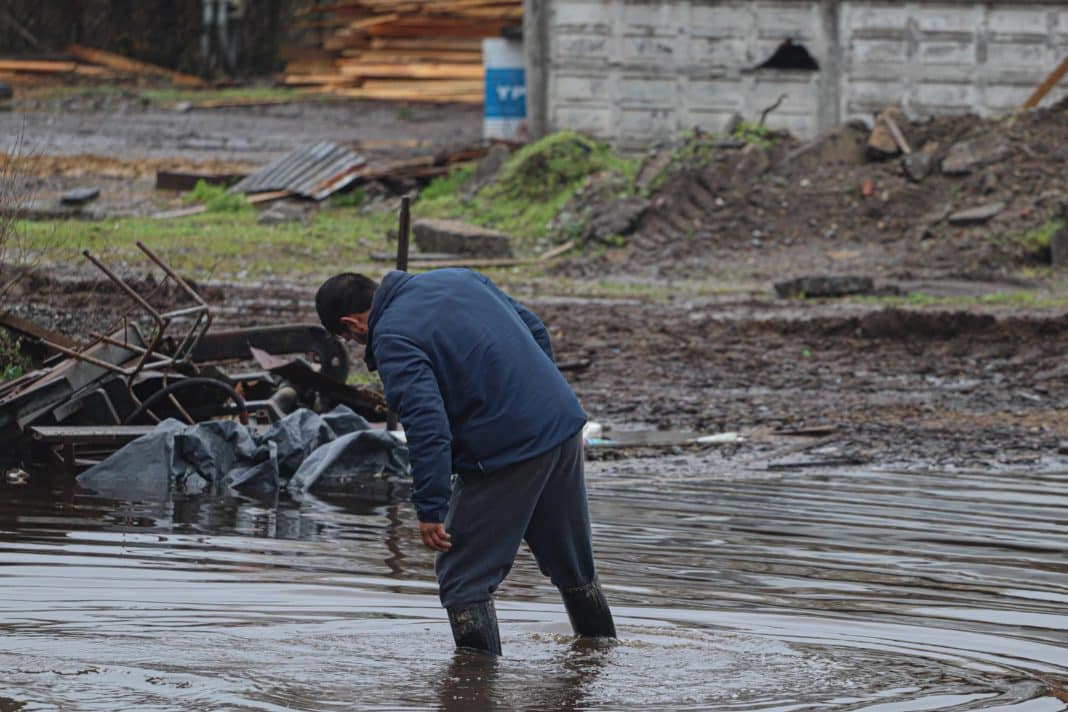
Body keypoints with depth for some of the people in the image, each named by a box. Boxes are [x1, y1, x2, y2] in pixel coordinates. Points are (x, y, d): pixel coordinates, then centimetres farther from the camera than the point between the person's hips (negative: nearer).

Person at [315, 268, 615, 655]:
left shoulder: (392, 341, -14)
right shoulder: (459, 279, 12)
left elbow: (427, 424, -24)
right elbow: (534, 329, 19)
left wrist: (430, 508, -23)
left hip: (505, 451, -8)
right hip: (563, 423, 8)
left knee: (463, 576, 2)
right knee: (573, 564, 26)